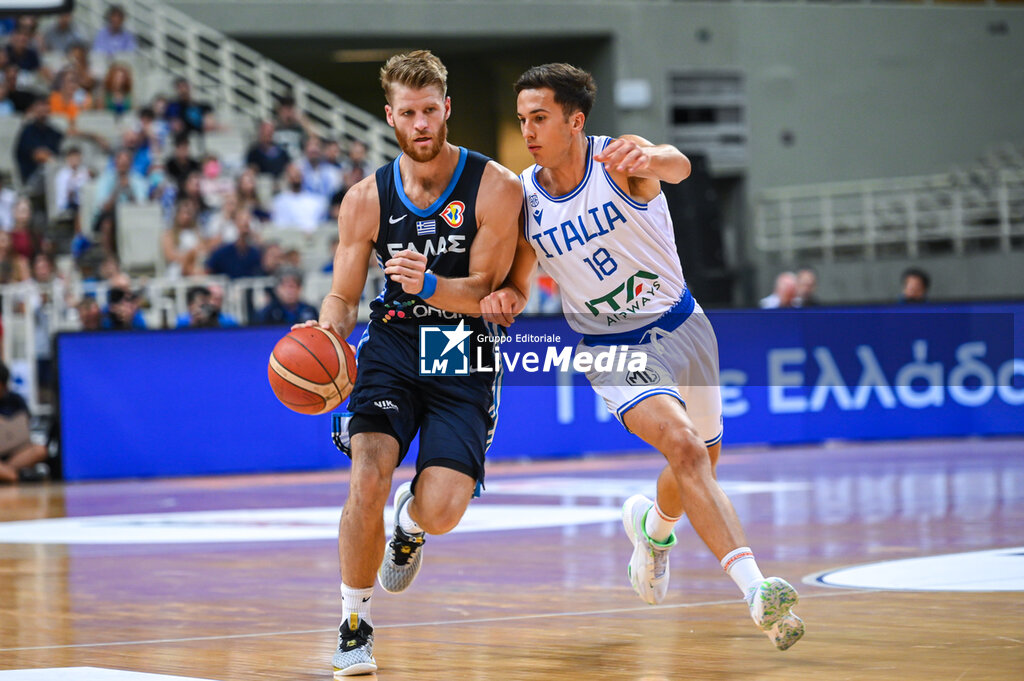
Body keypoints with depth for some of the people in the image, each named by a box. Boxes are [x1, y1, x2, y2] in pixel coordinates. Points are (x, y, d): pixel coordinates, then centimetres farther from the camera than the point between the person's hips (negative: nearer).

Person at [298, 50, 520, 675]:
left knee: (441, 510, -16)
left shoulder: (495, 188, -9)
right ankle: (355, 626, -5)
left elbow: (484, 291, -10)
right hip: (391, 347, 1)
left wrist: (428, 285, -31)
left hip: (464, 357, -1)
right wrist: (327, 336, -19)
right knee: (368, 478, -23)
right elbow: (343, 299, 4)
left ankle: (411, 520, 26)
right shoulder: (366, 200, -1)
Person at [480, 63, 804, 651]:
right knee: (685, 449, -24)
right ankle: (755, 589, -32)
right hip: (612, 350, -1)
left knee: (702, 462, 18)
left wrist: (652, 160, -68)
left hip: (682, 329, 1)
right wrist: (505, 298, -22)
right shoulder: (524, 197, -9)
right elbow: (518, 285, 4)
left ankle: (654, 525, 53)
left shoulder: (618, 161, -19)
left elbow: (678, 167, -43)